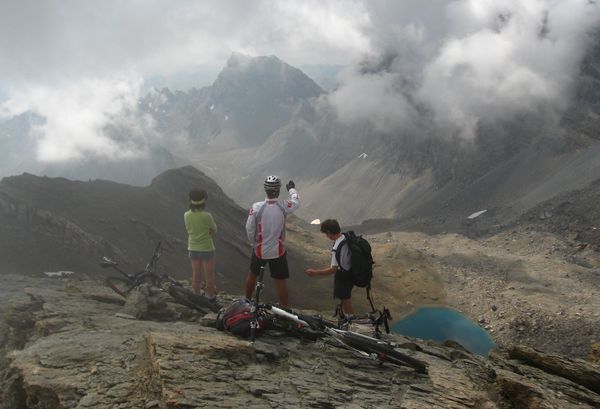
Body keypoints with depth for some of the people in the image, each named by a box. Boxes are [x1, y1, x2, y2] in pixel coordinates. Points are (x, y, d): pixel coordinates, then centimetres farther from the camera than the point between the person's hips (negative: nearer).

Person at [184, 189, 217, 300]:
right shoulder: (207, 216, -21)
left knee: (195, 274, 17)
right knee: (209, 274, 12)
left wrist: (201, 234, 4)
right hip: (206, 248, -4)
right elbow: (214, 230, -6)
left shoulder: (186, 215, -8)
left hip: (193, 249, 4)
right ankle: (211, 295, 23)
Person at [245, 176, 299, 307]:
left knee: (252, 274, 24)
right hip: (277, 251, -1)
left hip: (259, 250, 1)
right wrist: (291, 188, 26)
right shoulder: (284, 206, -17)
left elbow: (249, 229, -10)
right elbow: (296, 201, 6)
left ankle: (247, 300, 41)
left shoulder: (256, 207, -18)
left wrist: (253, 243, 9)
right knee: (281, 281, 8)